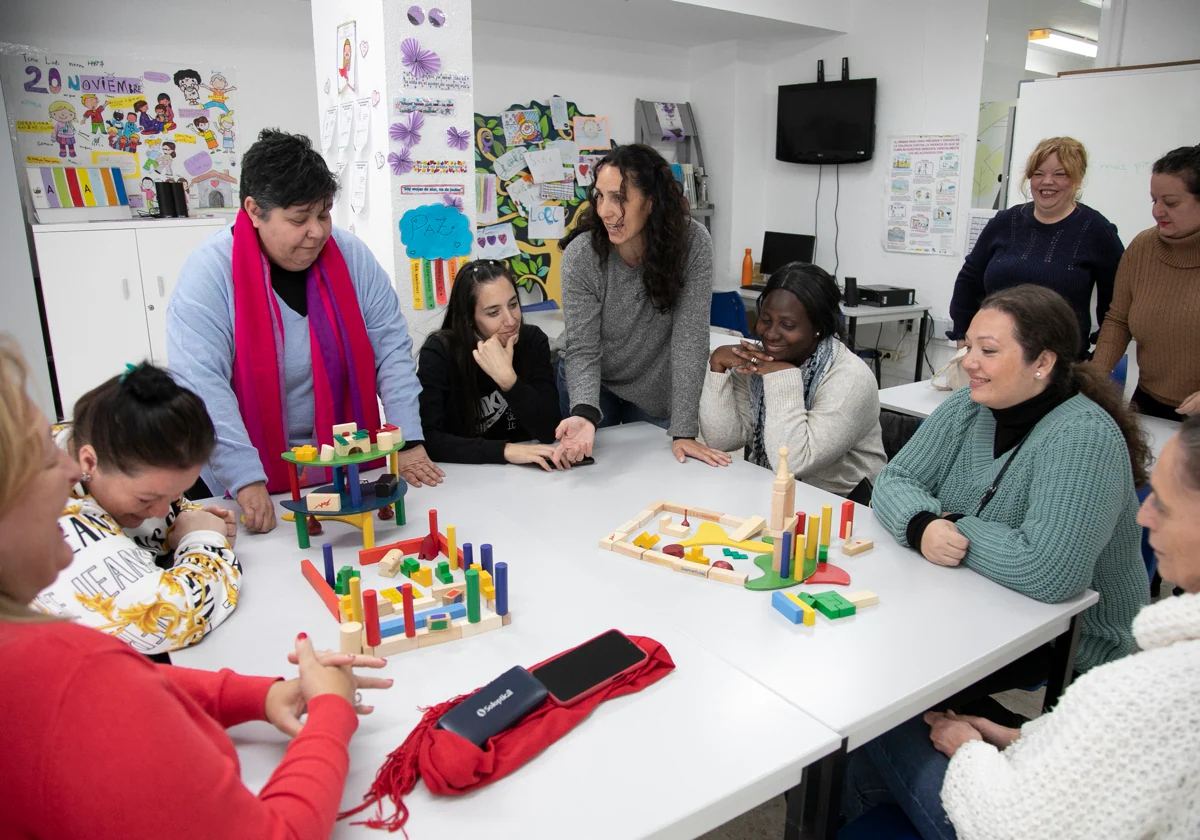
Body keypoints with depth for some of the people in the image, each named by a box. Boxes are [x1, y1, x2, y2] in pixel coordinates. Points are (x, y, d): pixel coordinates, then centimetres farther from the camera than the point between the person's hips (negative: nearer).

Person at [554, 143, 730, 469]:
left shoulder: (692, 243, -23)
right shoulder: (581, 255, -23)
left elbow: (690, 338, -24)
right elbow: (582, 349, -21)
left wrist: (684, 431, -27)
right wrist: (584, 413, -40)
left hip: (659, 395, 1)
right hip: (589, 385, 0)